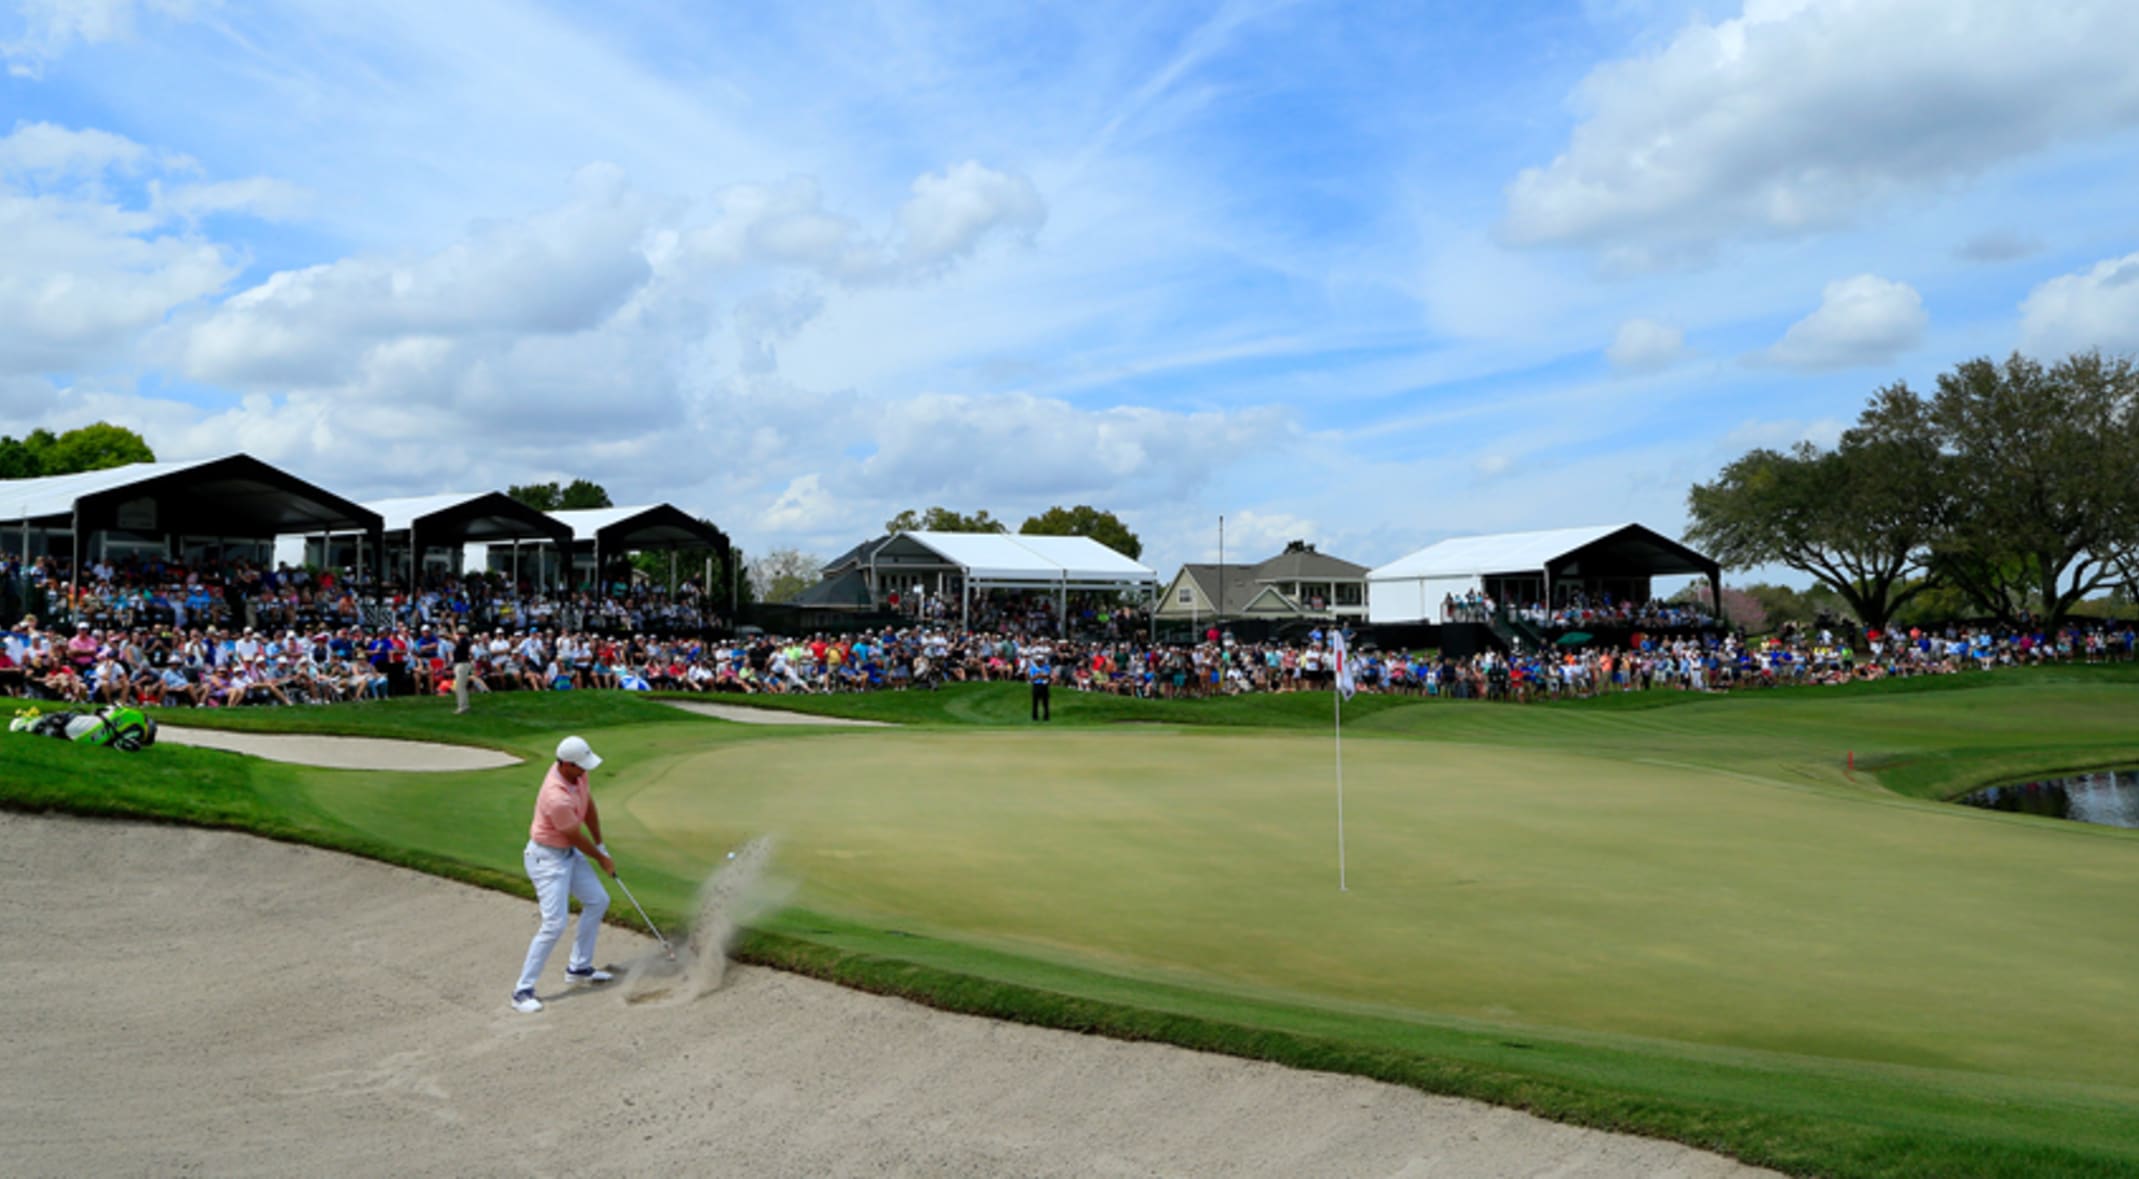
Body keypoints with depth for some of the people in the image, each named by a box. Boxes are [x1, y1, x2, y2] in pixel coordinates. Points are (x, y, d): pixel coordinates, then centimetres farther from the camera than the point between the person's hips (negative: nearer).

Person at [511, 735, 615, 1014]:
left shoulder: (577, 773, -8)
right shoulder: (557, 798, -34)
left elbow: (589, 806, 10)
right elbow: (577, 838, -19)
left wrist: (600, 844, 15)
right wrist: (602, 859, -2)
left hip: (569, 852, 9)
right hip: (547, 857, -9)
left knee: (598, 900, 15)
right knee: (555, 923, -14)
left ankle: (579, 967, 26)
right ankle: (523, 990, -6)